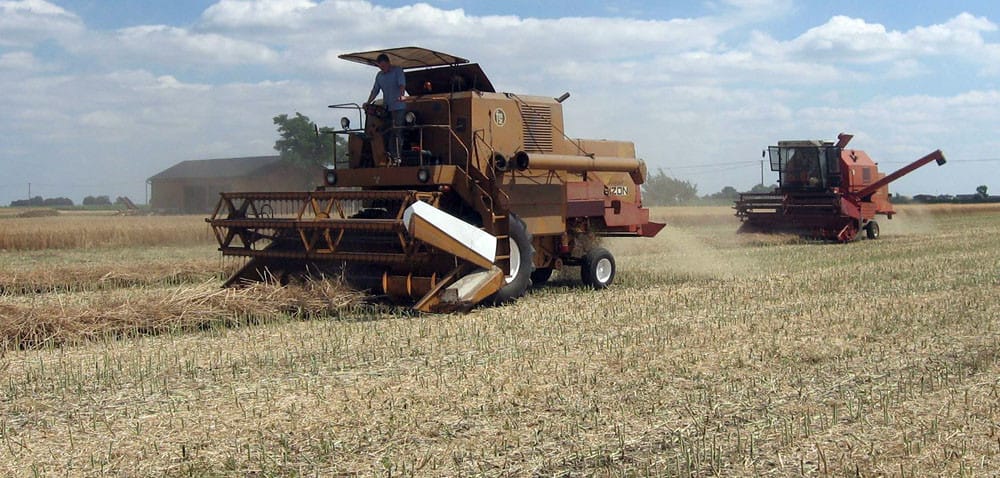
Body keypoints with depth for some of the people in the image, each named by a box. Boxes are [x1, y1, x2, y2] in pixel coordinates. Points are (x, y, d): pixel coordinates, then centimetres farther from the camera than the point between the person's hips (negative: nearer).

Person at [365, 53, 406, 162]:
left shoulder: (397, 71, -1)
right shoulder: (379, 75, 17)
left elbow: (402, 84, -15)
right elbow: (375, 90, 17)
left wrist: (401, 95, -33)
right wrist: (368, 102, 4)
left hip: (398, 107, -6)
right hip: (386, 108, 6)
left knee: (396, 131, -11)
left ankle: (395, 155, -12)